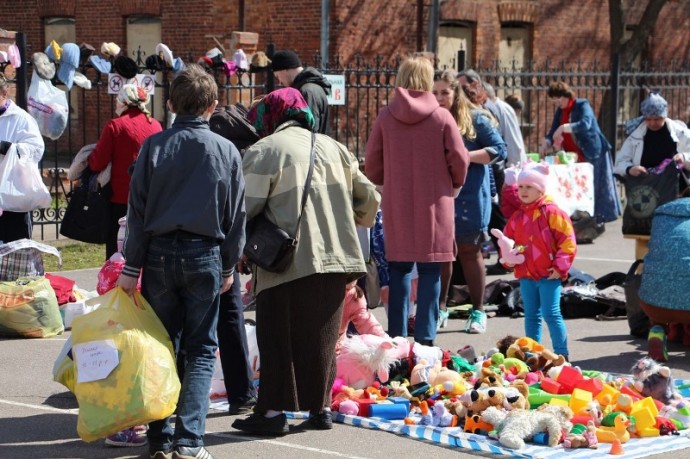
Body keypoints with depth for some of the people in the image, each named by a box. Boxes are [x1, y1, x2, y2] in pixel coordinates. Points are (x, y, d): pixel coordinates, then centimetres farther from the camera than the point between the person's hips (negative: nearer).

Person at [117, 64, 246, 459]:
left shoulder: (154, 146, -2)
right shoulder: (227, 151, -1)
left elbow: (138, 210, -2)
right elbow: (236, 215, 4)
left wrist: (132, 266, 1)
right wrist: (229, 266, 14)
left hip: (159, 253, 1)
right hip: (204, 254, -1)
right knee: (201, 351, 6)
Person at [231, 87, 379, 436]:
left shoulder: (262, 151, -3)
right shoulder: (332, 147, 14)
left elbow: (245, 209, -9)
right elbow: (369, 199, 15)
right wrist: (350, 224, 32)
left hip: (290, 261, -5)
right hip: (335, 258, 5)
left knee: (278, 336, 3)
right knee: (321, 335, 14)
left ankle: (274, 411, 3)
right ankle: (320, 407, 19)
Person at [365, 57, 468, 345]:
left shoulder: (386, 117, -3)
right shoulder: (442, 117, -7)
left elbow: (372, 162, 2)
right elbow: (459, 159, -5)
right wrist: (453, 185, 14)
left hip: (396, 203, 2)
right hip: (433, 203, -2)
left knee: (399, 268, 11)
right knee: (430, 271, 3)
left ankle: (396, 334, 14)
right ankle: (425, 337, 2)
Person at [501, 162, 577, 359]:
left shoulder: (551, 212, -9)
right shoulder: (517, 217, 10)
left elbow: (567, 241, -10)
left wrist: (560, 267, -13)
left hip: (548, 275, -6)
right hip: (526, 275, 6)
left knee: (551, 314, -8)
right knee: (531, 315, 13)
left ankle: (562, 354, 0)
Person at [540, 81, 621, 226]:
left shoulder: (582, 105, -9)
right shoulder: (560, 111, 11)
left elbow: (585, 124, -28)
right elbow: (553, 131, 9)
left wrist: (563, 128, -37)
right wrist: (545, 144, -12)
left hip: (592, 153, -6)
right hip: (574, 156, 6)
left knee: (595, 186, -2)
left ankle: (598, 220, 4)